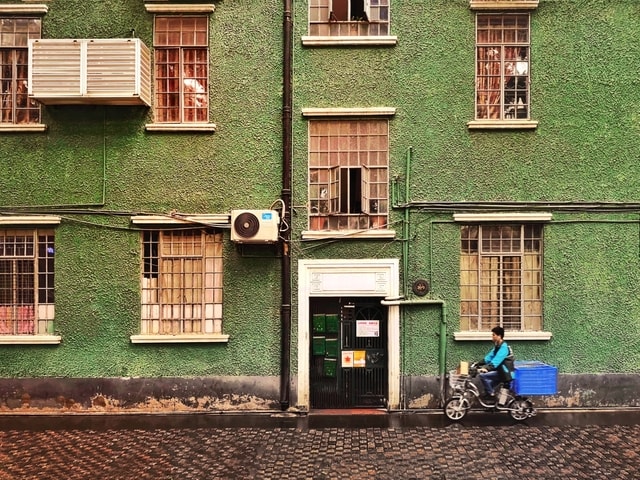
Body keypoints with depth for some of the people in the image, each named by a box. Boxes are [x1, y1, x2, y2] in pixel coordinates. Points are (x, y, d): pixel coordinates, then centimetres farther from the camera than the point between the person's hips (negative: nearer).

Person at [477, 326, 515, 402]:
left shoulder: (504, 347, -19)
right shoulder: (497, 346, 13)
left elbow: (496, 360, -31)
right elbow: (489, 356, 7)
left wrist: (487, 368, -42)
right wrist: (479, 364, -4)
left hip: (505, 373, -10)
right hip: (500, 371, 10)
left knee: (483, 375, -19)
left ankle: (491, 394, -6)